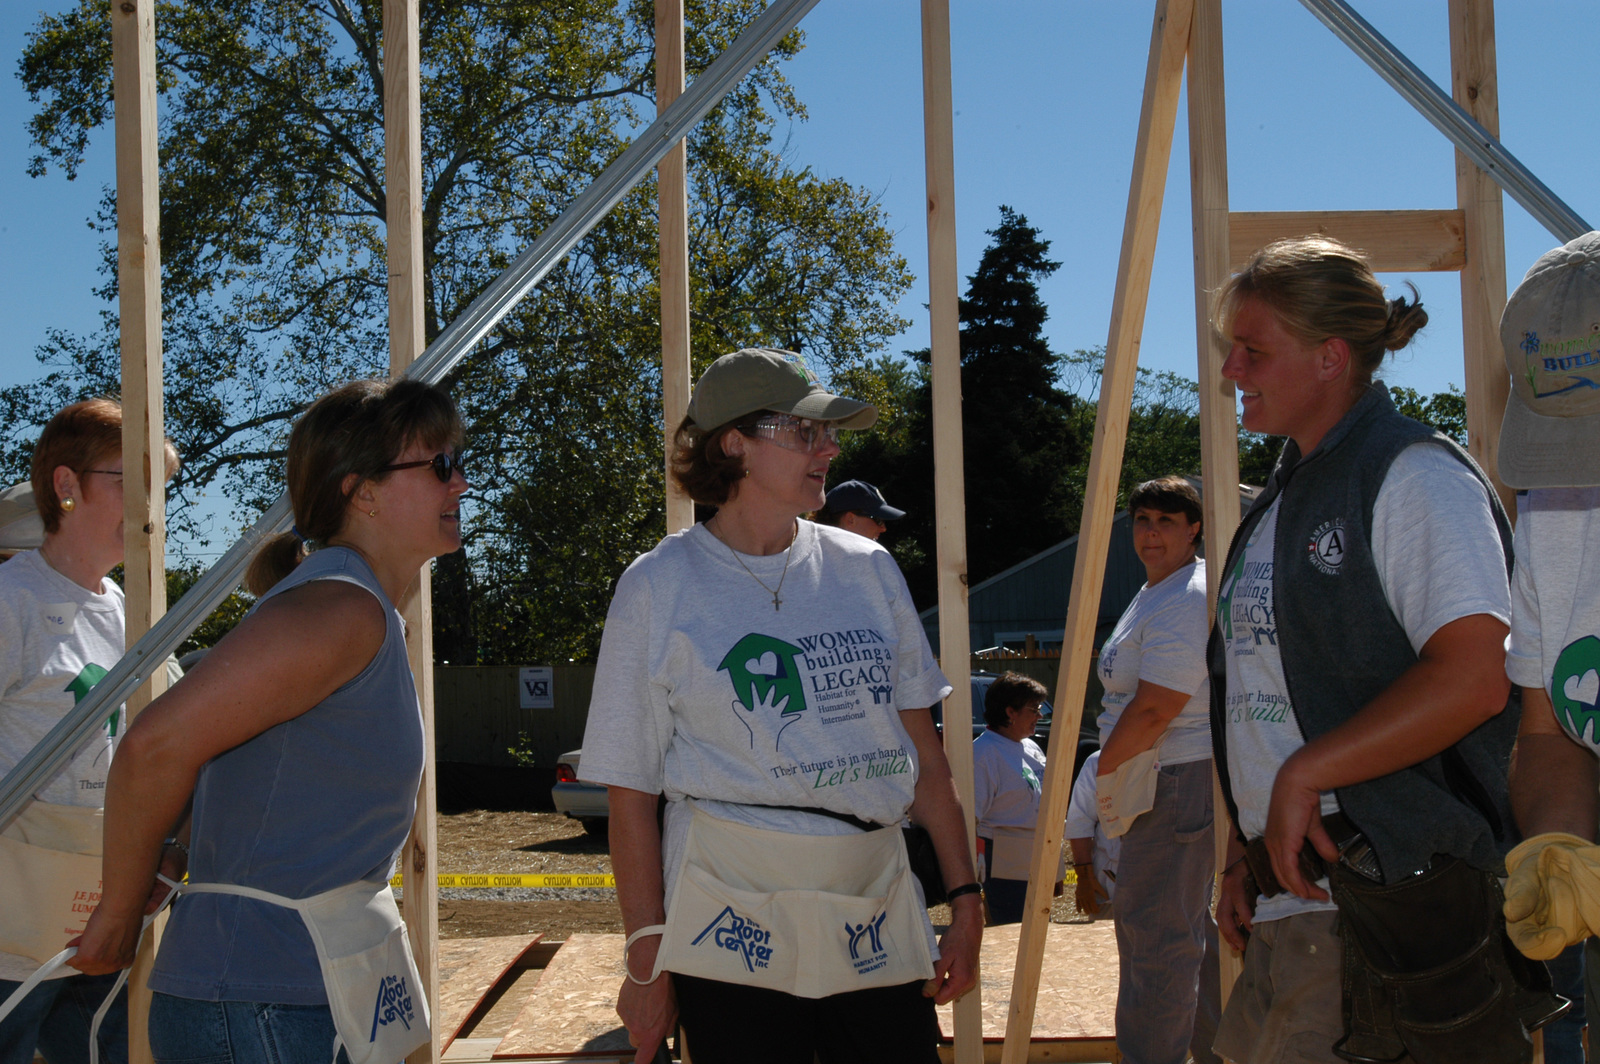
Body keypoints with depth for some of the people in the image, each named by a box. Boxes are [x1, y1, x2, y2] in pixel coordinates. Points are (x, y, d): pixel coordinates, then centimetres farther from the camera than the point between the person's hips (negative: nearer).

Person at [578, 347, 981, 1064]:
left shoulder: (866, 569, 10)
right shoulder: (658, 588, -1)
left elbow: (921, 749, 12)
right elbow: (631, 793, -2)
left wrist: (965, 900, 6)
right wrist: (647, 964, -6)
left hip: (881, 924, 4)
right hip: (736, 925, -3)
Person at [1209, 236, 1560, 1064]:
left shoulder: (1414, 475, -8)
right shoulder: (1280, 503, 19)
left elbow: (1472, 679, -20)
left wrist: (1304, 775, -18)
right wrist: (1244, 856, 15)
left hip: (1396, 895, -8)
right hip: (1287, 895, 8)